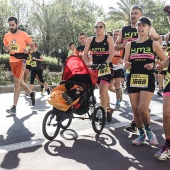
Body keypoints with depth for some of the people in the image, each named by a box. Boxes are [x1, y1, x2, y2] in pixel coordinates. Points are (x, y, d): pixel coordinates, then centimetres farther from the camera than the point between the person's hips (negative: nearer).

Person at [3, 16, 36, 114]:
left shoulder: (23, 34, -7)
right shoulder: (7, 36, 6)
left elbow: (32, 45, 2)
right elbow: (5, 49, 16)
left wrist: (28, 51, -18)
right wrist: (7, 48, -8)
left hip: (21, 60, -6)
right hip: (12, 61, 6)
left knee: (17, 82, -9)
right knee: (19, 81, 15)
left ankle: (14, 107, -7)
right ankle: (31, 93, 40)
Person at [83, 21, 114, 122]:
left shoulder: (108, 39, -3)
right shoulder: (90, 40, 6)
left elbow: (112, 53, -15)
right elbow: (85, 54, 3)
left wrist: (105, 63, -30)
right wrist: (88, 64, -15)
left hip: (106, 67, -4)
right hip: (95, 67, 4)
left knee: (102, 91, -16)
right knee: (104, 91, 17)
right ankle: (108, 110, 35)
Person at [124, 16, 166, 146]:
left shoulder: (154, 44, 2)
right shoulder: (130, 45, 10)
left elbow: (164, 61, 5)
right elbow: (125, 63, 11)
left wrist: (153, 65, -13)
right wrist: (126, 64, -12)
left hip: (148, 79, -3)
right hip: (133, 79, 4)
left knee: (142, 109, -15)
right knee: (135, 111, 5)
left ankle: (148, 130, 14)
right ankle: (141, 134, 25)